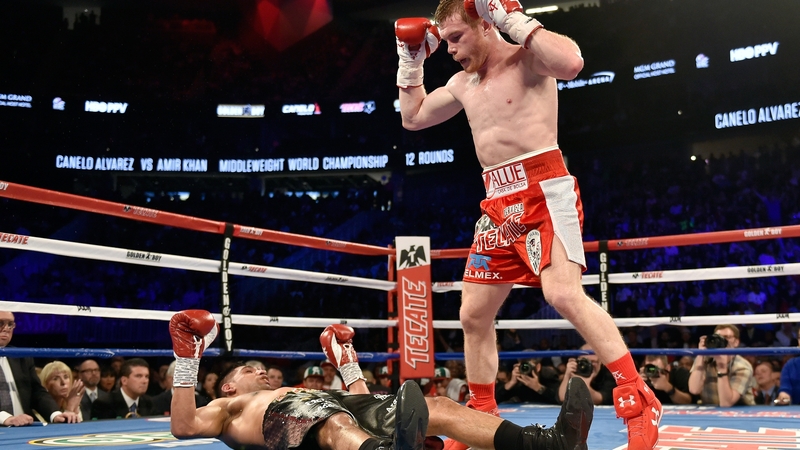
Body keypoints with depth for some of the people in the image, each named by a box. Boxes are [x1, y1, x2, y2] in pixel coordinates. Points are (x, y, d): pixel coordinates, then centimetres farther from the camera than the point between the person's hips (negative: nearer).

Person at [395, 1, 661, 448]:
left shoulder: (527, 59, -3)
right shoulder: (463, 83, 19)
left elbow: (572, 62, -25)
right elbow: (413, 117, 29)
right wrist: (411, 58, 21)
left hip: (544, 191, -8)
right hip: (499, 204, 8)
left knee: (564, 293, -27)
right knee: (474, 315, 8)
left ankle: (639, 400, -18)